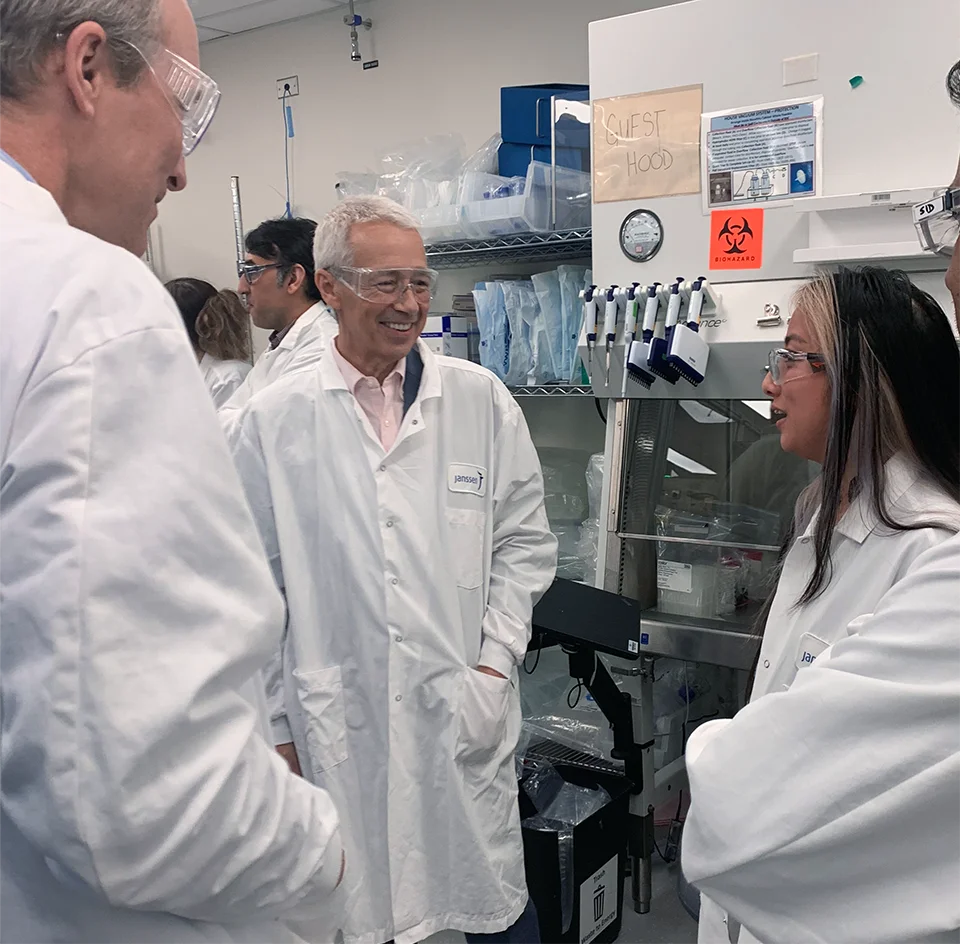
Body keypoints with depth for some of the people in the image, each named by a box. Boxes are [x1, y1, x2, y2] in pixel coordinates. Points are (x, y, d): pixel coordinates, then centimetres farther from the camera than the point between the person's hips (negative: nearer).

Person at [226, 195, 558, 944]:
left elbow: (525, 541, 5)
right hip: (337, 726, 0)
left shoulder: (482, 399, 0)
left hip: (468, 715, 1)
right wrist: (274, 728, 3)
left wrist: (496, 665, -3)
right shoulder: (273, 421, -2)